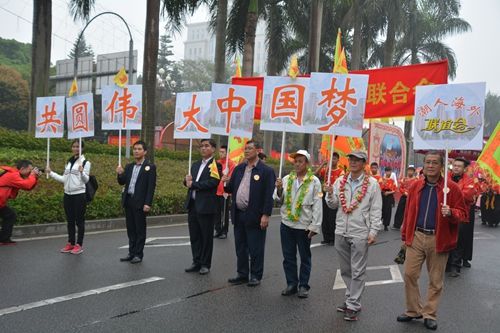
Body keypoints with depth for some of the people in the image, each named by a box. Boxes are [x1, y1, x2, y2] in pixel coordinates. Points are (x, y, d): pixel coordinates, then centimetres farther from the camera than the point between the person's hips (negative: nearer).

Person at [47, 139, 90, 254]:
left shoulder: (85, 162, -5)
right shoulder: (68, 162, 15)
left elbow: (86, 180, -13)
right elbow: (64, 179, 16)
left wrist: (82, 172, -31)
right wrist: (51, 173, 13)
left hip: (79, 195, -6)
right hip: (67, 194, 6)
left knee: (79, 220, 1)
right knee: (70, 220, 12)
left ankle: (79, 245, 9)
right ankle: (70, 243, 21)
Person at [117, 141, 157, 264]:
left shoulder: (150, 167, -5)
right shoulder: (129, 166, 13)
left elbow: (151, 187, -11)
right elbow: (122, 182, 13)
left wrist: (148, 203, -17)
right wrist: (120, 174, -8)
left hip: (140, 202, -6)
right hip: (128, 201, 6)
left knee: (140, 229, 3)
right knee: (131, 229, 12)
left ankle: (139, 254, 11)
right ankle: (131, 253, 22)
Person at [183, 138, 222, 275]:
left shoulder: (216, 165, -7)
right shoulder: (195, 165, 17)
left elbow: (212, 182, -21)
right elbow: (189, 181, 18)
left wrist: (193, 184, -14)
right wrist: (187, 180, -6)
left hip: (206, 206, -7)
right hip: (192, 204, 7)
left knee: (206, 236, 4)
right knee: (194, 236, 12)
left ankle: (205, 264, 16)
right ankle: (196, 262, 24)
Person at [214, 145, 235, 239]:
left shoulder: (231, 163, -7)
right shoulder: (217, 163, 10)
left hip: (225, 193, -5)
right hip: (216, 192, 5)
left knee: (225, 213, 3)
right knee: (217, 213, 10)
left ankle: (224, 232, 12)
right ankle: (218, 231, 20)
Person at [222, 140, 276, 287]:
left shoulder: (266, 171, -8)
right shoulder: (238, 169, 11)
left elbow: (269, 195, -12)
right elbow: (231, 189, 14)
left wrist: (266, 215, -17)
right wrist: (226, 183, -8)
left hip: (255, 217, -6)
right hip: (239, 215, 6)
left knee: (255, 249, 4)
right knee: (240, 247, 15)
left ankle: (255, 276, 18)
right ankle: (242, 274, 27)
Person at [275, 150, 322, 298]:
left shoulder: (314, 181, -6)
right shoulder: (286, 179, 5)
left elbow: (317, 206, -7)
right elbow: (279, 200, 8)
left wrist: (314, 226, -11)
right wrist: (279, 190, -12)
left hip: (304, 226, -4)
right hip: (287, 224, 4)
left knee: (305, 257, 10)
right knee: (288, 256, 11)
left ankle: (303, 286, 21)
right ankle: (291, 284, 25)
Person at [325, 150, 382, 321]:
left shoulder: (372, 183, -6)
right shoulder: (340, 181, 6)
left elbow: (376, 210, -6)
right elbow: (333, 205, 9)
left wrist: (373, 232, -11)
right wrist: (330, 195, -12)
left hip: (360, 234, -5)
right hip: (341, 232, 5)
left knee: (357, 271, 3)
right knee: (345, 270, 16)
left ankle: (353, 305, 12)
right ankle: (351, 298, 30)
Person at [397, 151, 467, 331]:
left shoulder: (452, 188, -5)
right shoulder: (415, 187, 4)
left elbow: (462, 213, -1)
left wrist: (451, 213, -23)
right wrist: (405, 235, 10)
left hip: (438, 239, -2)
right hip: (416, 237, 3)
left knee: (436, 280, 8)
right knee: (410, 274, 5)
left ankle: (429, 314, 25)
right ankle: (413, 310, 22)